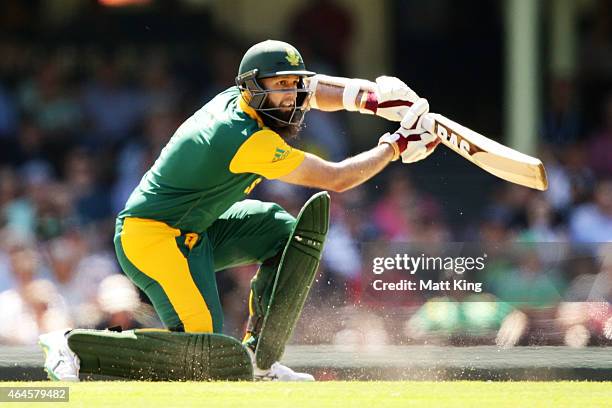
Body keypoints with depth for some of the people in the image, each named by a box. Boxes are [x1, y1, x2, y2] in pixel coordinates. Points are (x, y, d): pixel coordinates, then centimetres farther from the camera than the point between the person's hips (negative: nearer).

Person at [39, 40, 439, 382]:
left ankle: (259, 361, 9)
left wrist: (373, 100, -1)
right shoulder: (252, 141, -24)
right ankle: (74, 345, -8)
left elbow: (316, 90, 15)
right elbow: (336, 179, -18)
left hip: (191, 231, 11)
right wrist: (395, 147, -7)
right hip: (154, 239, -11)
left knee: (285, 231, 7)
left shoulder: (235, 99, 2)